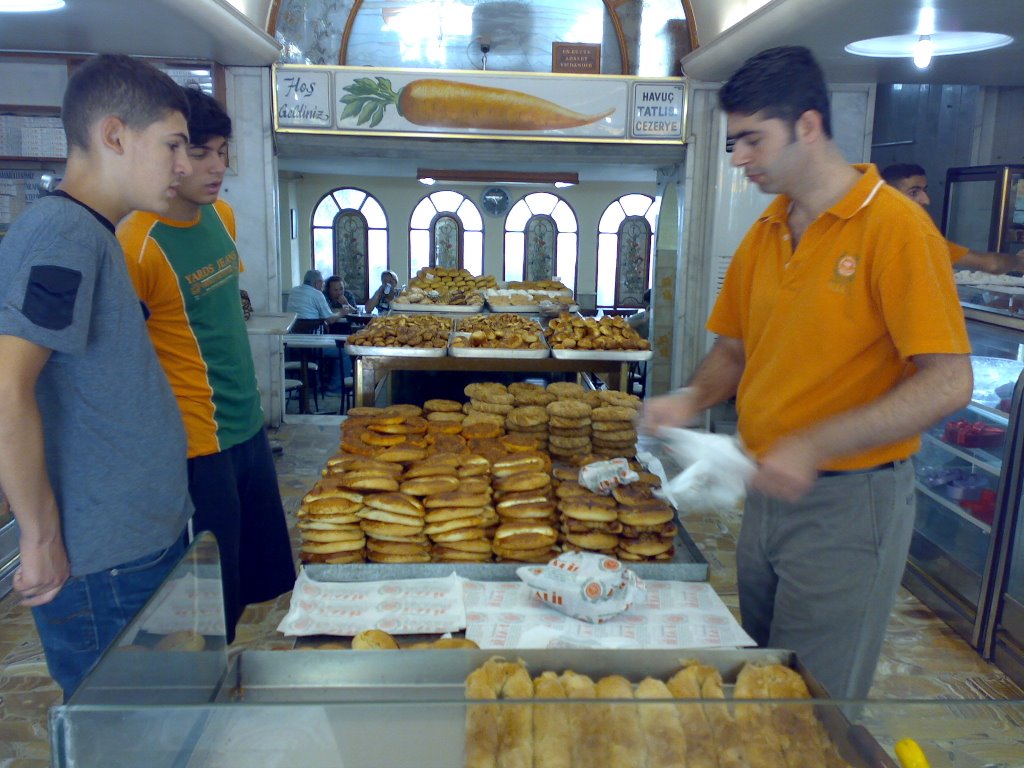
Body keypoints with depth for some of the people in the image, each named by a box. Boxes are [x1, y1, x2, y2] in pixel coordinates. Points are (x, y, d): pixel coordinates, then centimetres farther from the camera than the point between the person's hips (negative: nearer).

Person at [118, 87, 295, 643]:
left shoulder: (222, 215, 5)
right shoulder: (137, 245, -20)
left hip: (248, 428, 8)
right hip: (198, 447, -8)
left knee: (264, 582, 21)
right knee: (212, 611, 7)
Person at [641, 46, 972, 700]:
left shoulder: (895, 225, -14)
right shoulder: (763, 235, 6)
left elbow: (949, 382, -19)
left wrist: (814, 447, -26)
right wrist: (694, 399, -5)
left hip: (848, 505, -6)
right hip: (767, 494, 7)